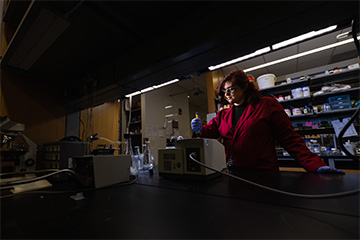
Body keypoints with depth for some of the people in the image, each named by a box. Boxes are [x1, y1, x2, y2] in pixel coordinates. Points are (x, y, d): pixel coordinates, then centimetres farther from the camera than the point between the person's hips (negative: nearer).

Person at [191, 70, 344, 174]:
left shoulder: (267, 105, 0)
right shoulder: (223, 115, 14)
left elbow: (290, 139, -4)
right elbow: (211, 130, 2)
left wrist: (316, 165, -12)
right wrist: (200, 129, -20)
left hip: (263, 175, -3)